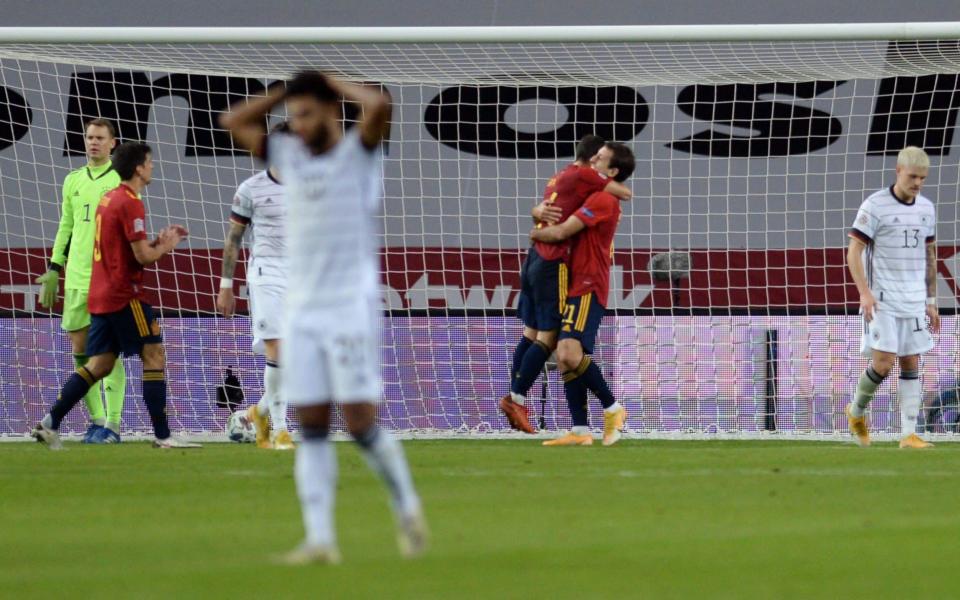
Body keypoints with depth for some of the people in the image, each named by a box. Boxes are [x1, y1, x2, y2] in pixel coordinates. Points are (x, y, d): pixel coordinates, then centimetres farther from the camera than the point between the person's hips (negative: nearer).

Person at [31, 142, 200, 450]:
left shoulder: (109, 199, 15)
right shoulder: (130, 203, -14)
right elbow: (143, 256, -16)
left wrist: (158, 240, 14)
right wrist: (166, 246, 2)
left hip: (100, 296, 9)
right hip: (125, 295, -9)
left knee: (100, 364, 10)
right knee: (154, 356, -4)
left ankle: (50, 423, 5)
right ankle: (162, 436, -7)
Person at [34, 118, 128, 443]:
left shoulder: (122, 181, -1)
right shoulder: (73, 180, 15)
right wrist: (53, 270, 16)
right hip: (76, 279, 5)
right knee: (80, 348, 5)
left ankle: (112, 425, -3)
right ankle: (96, 419, 14)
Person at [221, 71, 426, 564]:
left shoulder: (358, 152, -2)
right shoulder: (289, 155, 13)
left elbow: (379, 106, -21)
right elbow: (233, 121, 17)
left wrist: (333, 84, -5)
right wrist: (286, 92, 10)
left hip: (352, 306, -5)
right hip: (301, 310, 5)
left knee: (361, 423, -8)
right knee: (311, 428, -2)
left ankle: (407, 509, 14)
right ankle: (319, 538, -5)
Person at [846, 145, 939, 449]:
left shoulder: (926, 208, 10)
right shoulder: (875, 205, -8)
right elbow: (853, 252, -9)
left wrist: (931, 301, 17)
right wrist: (865, 293, -20)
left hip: (914, 300, 5)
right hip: (882, 300, -5)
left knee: (911, 365, 2)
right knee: (883, 363, -12)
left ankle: (909, 435, 2)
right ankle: (857, 411, 15)